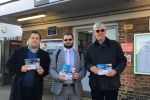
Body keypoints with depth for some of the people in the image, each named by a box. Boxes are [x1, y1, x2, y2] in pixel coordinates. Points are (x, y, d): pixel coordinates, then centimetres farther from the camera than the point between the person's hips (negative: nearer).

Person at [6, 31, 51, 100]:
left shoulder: (45, 55, 7)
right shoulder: (18, 51, 4)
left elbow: (48, 69, 8)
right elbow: (8, 64, 1)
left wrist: (43, 72, -14)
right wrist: (20, 68, -15)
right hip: (18, 89, -1)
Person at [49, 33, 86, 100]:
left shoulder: (79, 55, 10)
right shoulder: (56, 54, 7)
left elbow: (83, 70, 6)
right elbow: (51, 69, 2)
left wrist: (79, 75, -15)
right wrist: (58, 77, -16)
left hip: (75, 89, 1)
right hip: (60, 89, -1)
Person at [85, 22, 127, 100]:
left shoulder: (115, 45, 3)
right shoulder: (90, 47, 11)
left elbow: (123, 61, 3)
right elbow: (86, 62, 13)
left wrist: (116, 71, -15)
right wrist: (90, 67, -11)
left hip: (112, 84, -2)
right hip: (95, 84, 2)